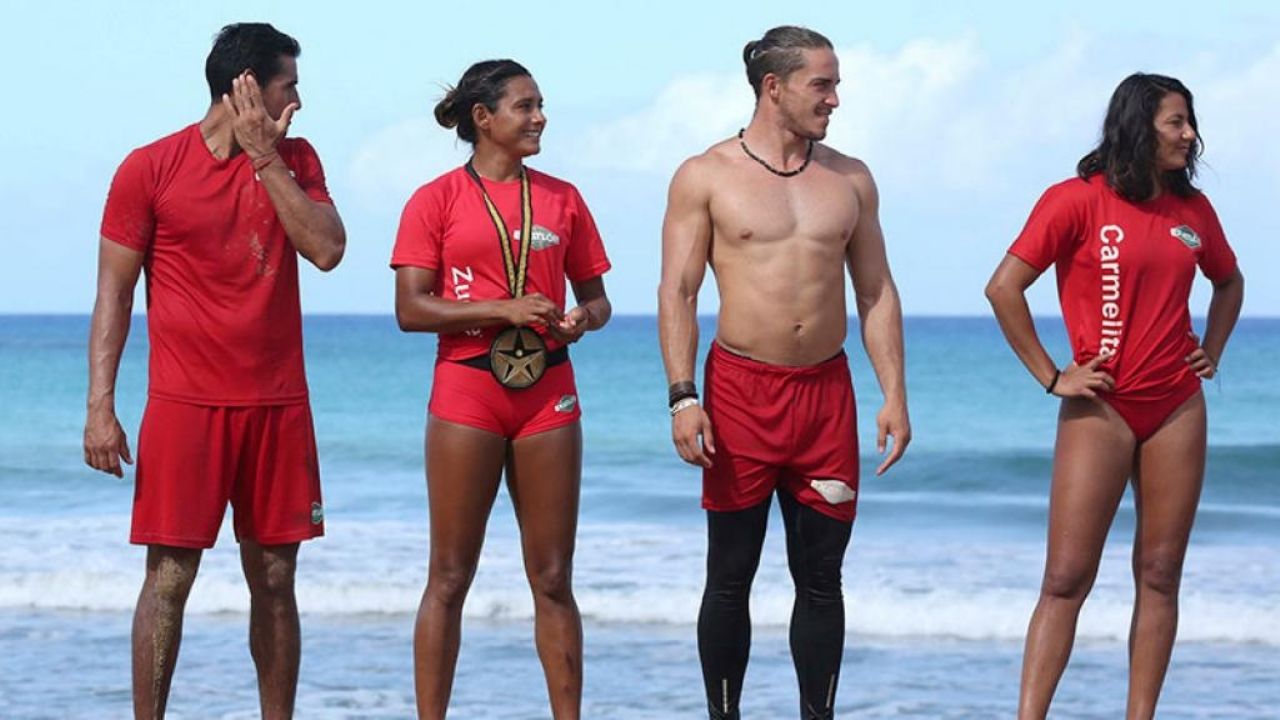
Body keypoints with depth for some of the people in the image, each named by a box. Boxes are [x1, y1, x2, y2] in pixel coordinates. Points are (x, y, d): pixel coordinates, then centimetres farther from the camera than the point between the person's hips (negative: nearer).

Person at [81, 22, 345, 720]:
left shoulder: (294, 159, 10)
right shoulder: (150, 168, -2)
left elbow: (327, 250, -6)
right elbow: (113, 294, -1)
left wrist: (266, 157, -8)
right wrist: (100, 407, -8)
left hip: (278, 404, 4)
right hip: (184, 402, -4)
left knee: (274, 578, 6)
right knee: (168, 578, -5)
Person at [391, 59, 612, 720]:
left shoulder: (561, 198, 10)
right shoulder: (436, 200, 0)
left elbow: (596, 294, 16)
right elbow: (410, 308, -7)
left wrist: (585, 318, -8)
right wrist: (504, 310, -17)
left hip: (548, 393, 3)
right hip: (466, 392, -3)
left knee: (552, 577, 5)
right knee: (449, 577, 0)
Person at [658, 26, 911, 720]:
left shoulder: (851, 179, 10)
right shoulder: (706, 176, 0)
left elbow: (877, 293, 12)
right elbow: (677, 292, -3)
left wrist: (894, 393, 3)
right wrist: (683, 397, -13)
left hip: (827, 390, 3)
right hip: (739, 388, -3)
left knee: (820, 579, 6)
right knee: (730, 578, 2)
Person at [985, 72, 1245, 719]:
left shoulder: (1192, 209, 9)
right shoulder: (1077, 200, -7)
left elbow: (1228, 282, 28)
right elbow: (1004, 288, -11)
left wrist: (1211, 352, 14)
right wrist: (1051, 377, -9)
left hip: (1177, 409, 5)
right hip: (1101, 409, -5)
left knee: (1160, 576, 4)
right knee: (1067, 579, -7)